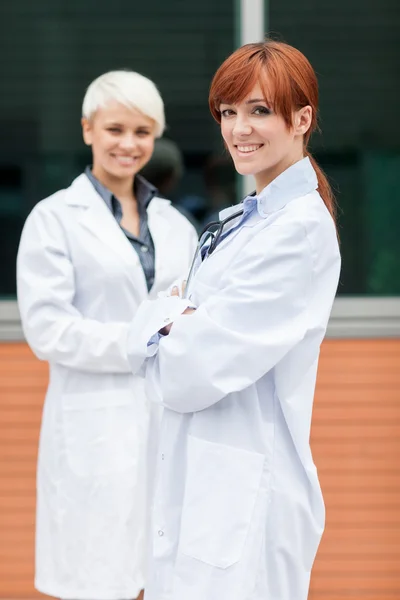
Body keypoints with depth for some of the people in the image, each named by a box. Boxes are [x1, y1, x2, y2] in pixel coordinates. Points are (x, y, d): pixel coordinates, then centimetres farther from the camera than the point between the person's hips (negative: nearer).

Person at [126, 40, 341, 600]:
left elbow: (196, 371, -18)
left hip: (245, 499, -9)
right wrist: (177, 318, -10)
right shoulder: (240, 220, 15)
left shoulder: (301, 229, -15)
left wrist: (165, 324, 2)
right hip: (199, 483, 9)